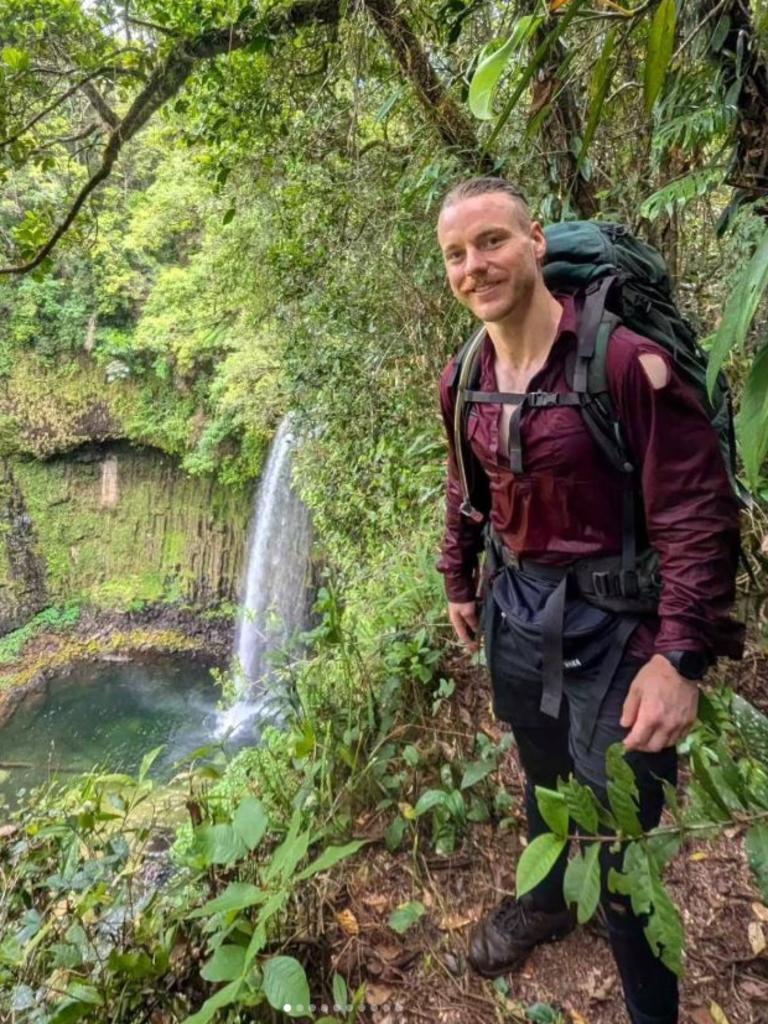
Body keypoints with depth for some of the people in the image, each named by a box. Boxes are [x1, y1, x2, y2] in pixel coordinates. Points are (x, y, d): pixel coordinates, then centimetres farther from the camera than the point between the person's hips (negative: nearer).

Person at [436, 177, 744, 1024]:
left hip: (611, 623, -5)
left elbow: (697, 511, -18)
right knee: (544, 778, 28)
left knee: (618, 851, 7)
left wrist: (681, 658, -21)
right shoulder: (463, 380, 1)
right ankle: (546, 901, 59)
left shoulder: (624, 358, -19)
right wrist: (459, 584, 19)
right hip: (516, 607, 6)